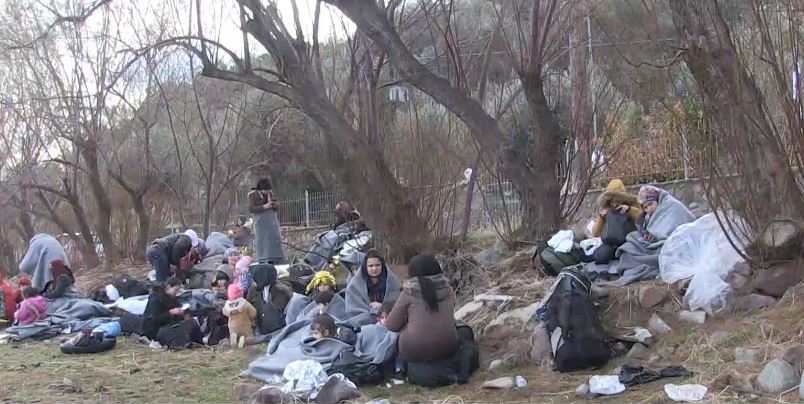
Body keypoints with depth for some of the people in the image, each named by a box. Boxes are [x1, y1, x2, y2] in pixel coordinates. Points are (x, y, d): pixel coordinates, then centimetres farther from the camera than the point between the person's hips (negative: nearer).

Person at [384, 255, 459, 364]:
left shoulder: (409, 292, -2)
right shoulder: (448, 290, 8)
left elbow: (392, 326, 3)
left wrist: (384, 322, 29)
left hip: (416, 352, -2)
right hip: (447, 349, 2)